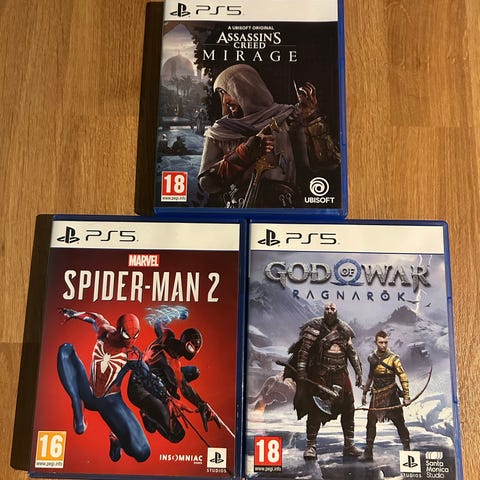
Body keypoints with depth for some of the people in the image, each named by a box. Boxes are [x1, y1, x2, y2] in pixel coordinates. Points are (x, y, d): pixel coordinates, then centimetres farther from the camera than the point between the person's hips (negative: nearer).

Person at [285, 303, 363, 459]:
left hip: (341, 375, 5)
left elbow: (352, 352, 16)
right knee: (316, 410, -4)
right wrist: (301, 370, -15)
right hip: (320, 375, -4)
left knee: (348, 409, 8)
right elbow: (304, 349, -8)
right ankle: (311, 446, 7)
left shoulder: (344, 330, 9)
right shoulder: (316, 327, -5)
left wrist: (358, 371, 13)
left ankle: (349, 445, 21)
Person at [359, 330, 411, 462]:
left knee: (399, 423, 0)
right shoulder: (372, 358, 5)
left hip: (391, 395, -4)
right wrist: (364, 393, 19)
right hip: (376, 395, 4)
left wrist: (406, 396, -16)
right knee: (371, 423, 6)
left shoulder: (393, 358, -9)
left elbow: (403, 377, -10)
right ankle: (368, 452, 15)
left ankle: (407, 449, 14)